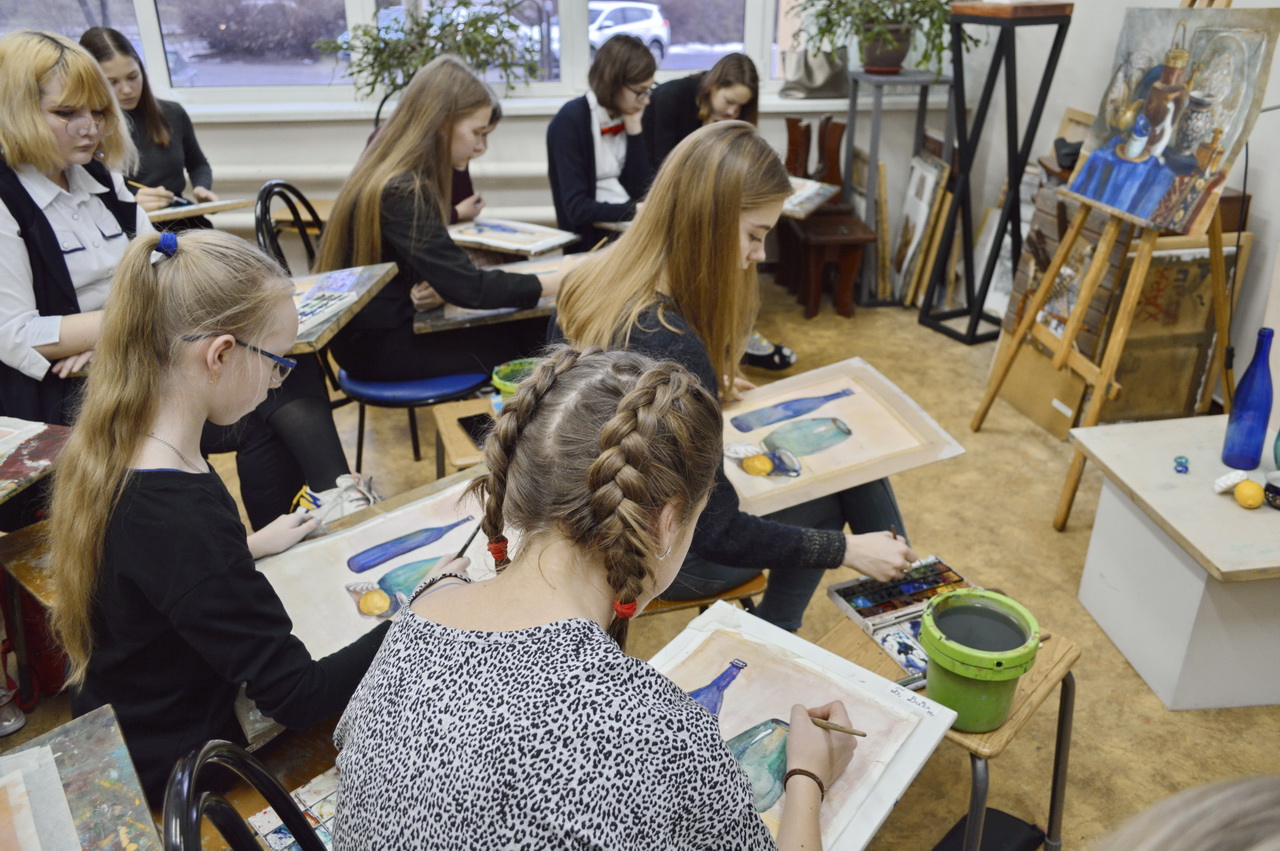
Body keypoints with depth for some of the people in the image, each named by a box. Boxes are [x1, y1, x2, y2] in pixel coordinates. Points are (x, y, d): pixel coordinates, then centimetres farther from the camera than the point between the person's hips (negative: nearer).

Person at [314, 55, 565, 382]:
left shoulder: (399, 178, 5)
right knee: (527, 342, -11)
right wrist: (562, 281, -20)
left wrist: (436, 290, -13)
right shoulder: (401, 192, -24)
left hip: (393, 323, 8)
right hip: (378, 345, -8)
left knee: (533, 328, -3)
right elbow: (468, 288, -26)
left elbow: (447, 273, 10)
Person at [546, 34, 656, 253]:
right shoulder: (570, 121, -9)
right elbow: (577, 208, -17)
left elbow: (641, 191, 4)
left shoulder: (630, 116, 10)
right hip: (592, 239, -7)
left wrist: (634, 132, -3)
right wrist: (634, 211, -26)